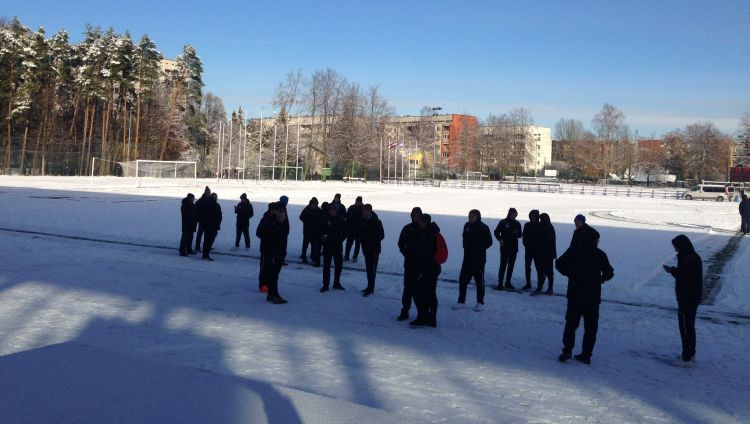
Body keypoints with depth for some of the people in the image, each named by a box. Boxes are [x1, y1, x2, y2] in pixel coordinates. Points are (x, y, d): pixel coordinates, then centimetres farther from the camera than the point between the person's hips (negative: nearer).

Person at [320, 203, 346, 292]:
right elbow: (320, 231, 4)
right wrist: (322, 237, -15)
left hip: (338, 247, 2)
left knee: (339, 265, 11)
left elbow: (344, 233, 5)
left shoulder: (340, 221, 0)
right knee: (326, 266, 1)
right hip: (327, 246, -2)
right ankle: (325, 285, 7)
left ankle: (337, 283, 26)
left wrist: (340, 240, -10)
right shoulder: (325, 220, -3)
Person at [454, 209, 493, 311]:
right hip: (467, 257, 5)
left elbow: (489, 242, -5)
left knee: (479, 281, 4)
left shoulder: (483, 227, -8)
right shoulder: (467, 226, 6)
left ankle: (480, 303, 15)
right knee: (463, 279, 5)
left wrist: (480, 249, -11)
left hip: (479, 259, -5)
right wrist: (466, 248, 6)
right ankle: (461, 301, 14)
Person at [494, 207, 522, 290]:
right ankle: (500, 283, -8)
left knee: (511, 266, 9)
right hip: (504, 247, -4)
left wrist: (517, 233, -9)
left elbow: (520, 235, 13)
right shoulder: (503, 222, -3)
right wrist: (500, 239, -13)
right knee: (503, 265, -9)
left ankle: (508, 282, 18)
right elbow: (496, 232, 2)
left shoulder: (517, 224, 8)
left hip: (514, 248, 4)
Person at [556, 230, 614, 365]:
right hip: (593, 296, -1)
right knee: (591, 326, 9)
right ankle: (586, 355, 7)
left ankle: (567, 350, 0)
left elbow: (559, 263, -4)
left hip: (575, 294, 1)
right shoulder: (599, 254, -2)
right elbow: (609, 273, 0)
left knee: (571, 323, 10)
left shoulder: (573, 250, -1)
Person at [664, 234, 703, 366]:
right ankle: (690, 354, 31)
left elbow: (684, 279, -25)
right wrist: (674, 270, 2)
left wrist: (672, 270, -15)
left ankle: (686, 358, 6)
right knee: (689, 327, 20)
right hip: (692, 299, 10)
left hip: (687, 300, -10)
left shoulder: (689, 259, -23)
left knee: (685, 328, -2)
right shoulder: (694, 257, 10)